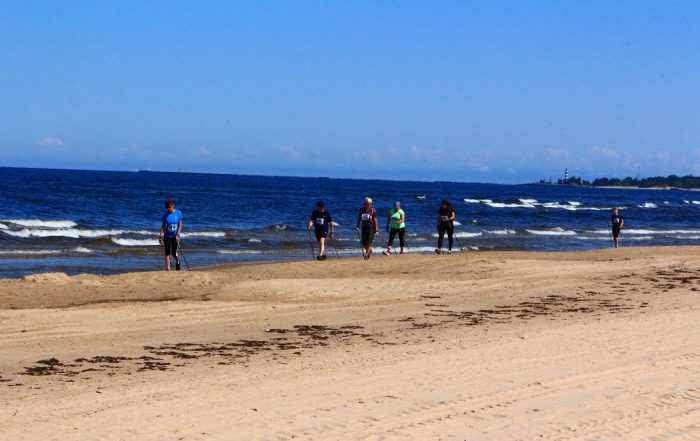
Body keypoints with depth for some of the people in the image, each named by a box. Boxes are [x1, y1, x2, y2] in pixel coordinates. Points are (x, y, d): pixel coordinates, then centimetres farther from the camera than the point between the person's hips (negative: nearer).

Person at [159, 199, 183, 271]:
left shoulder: (178, 213, -6)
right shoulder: (166, 214, -3)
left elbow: (180, 225, -4)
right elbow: (163, 225, 1)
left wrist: (177, 235, -13)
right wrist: (161, 236, -6)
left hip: (175, 236, -1)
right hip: (167, 236, 1)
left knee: (174, 253, -3)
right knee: (167, 253, 2)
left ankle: (178, 262, 28)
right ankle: (167, 268, 5)